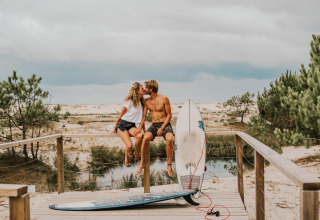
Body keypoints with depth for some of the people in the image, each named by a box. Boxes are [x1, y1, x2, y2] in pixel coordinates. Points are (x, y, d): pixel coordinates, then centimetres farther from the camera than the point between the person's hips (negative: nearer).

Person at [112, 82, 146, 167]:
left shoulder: (142, 102, 9)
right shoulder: (130, 102, -11)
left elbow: (142, 117, 10)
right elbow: (120, 115, -4)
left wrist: (140, 128, -6)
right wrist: (115, 128, 3)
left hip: (132, 126, 5)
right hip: (122, 125, -5)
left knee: (140, 136, -31)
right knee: (129, 146, -26)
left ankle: (136, 154, -5)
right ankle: (126, 154, 12)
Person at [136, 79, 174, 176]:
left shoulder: (164, 99, -5)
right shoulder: (146, 101, 8)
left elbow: (169, 115, -4)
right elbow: (143, 115, 12)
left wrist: (162, 128, -14)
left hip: (165, 125, -3)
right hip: (154, 125, 3)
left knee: (169, 139, -35)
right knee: (145, 138, -29)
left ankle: (169, 165, -20)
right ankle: (142, 163, -13)